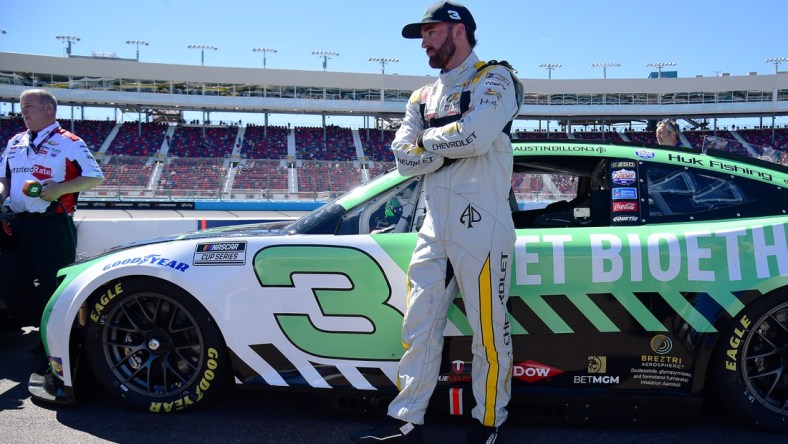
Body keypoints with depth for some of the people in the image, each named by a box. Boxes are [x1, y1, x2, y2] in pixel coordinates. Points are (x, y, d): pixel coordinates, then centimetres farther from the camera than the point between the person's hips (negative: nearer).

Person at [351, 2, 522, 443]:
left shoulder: (494, 78, 0)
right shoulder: (423, 97, 20)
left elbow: (476, 135, -19)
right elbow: (405, 158, 6)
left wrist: (428, 141, -3)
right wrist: (452, 146, -9)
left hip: (481, 224, -7)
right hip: (435, 225, 7)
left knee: (489, 331, 1)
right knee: (419, 326, 8)